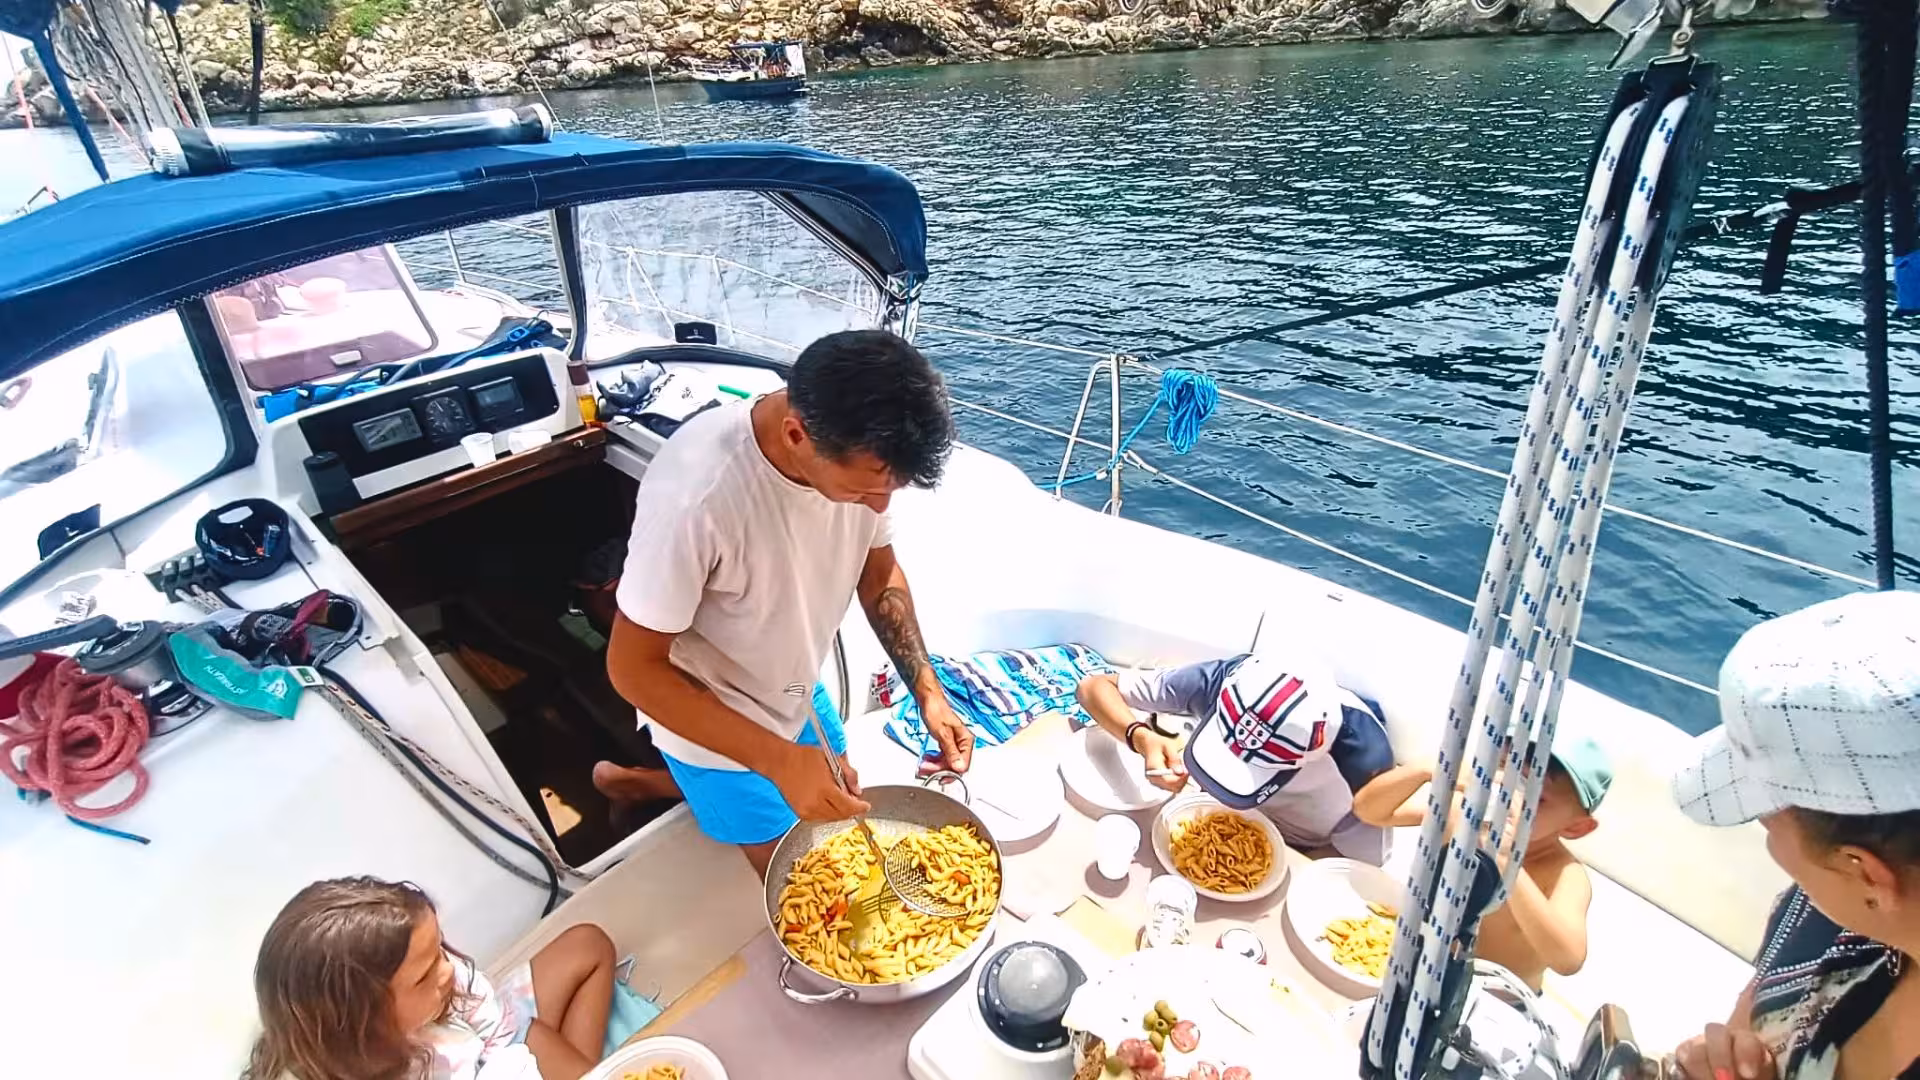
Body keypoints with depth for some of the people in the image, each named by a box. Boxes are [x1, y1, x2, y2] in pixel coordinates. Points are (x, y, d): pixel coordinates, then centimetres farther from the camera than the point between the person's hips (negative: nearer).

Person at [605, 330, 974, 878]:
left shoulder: (861, 454, -21)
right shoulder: (696, 495, -39)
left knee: (837, 811, 27)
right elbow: (634, 667, -27)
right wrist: (781, 761, -32)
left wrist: (928, 691, -13)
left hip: (794, 696, 5)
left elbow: (879, 574, -3)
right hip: (712, 722, -5)